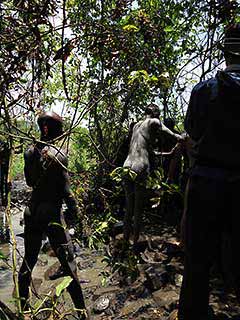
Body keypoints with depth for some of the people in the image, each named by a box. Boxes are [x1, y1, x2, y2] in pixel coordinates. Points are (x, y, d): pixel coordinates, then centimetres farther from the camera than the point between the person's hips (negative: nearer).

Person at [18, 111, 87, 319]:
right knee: (68, 263, 4)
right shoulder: (58, 154, -16)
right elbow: (65, 190, -14)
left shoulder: (30, 152, 2)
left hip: (32, 212, 7)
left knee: (28, 260, 21)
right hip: (52, 214, -6)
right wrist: (76, 211, -3)